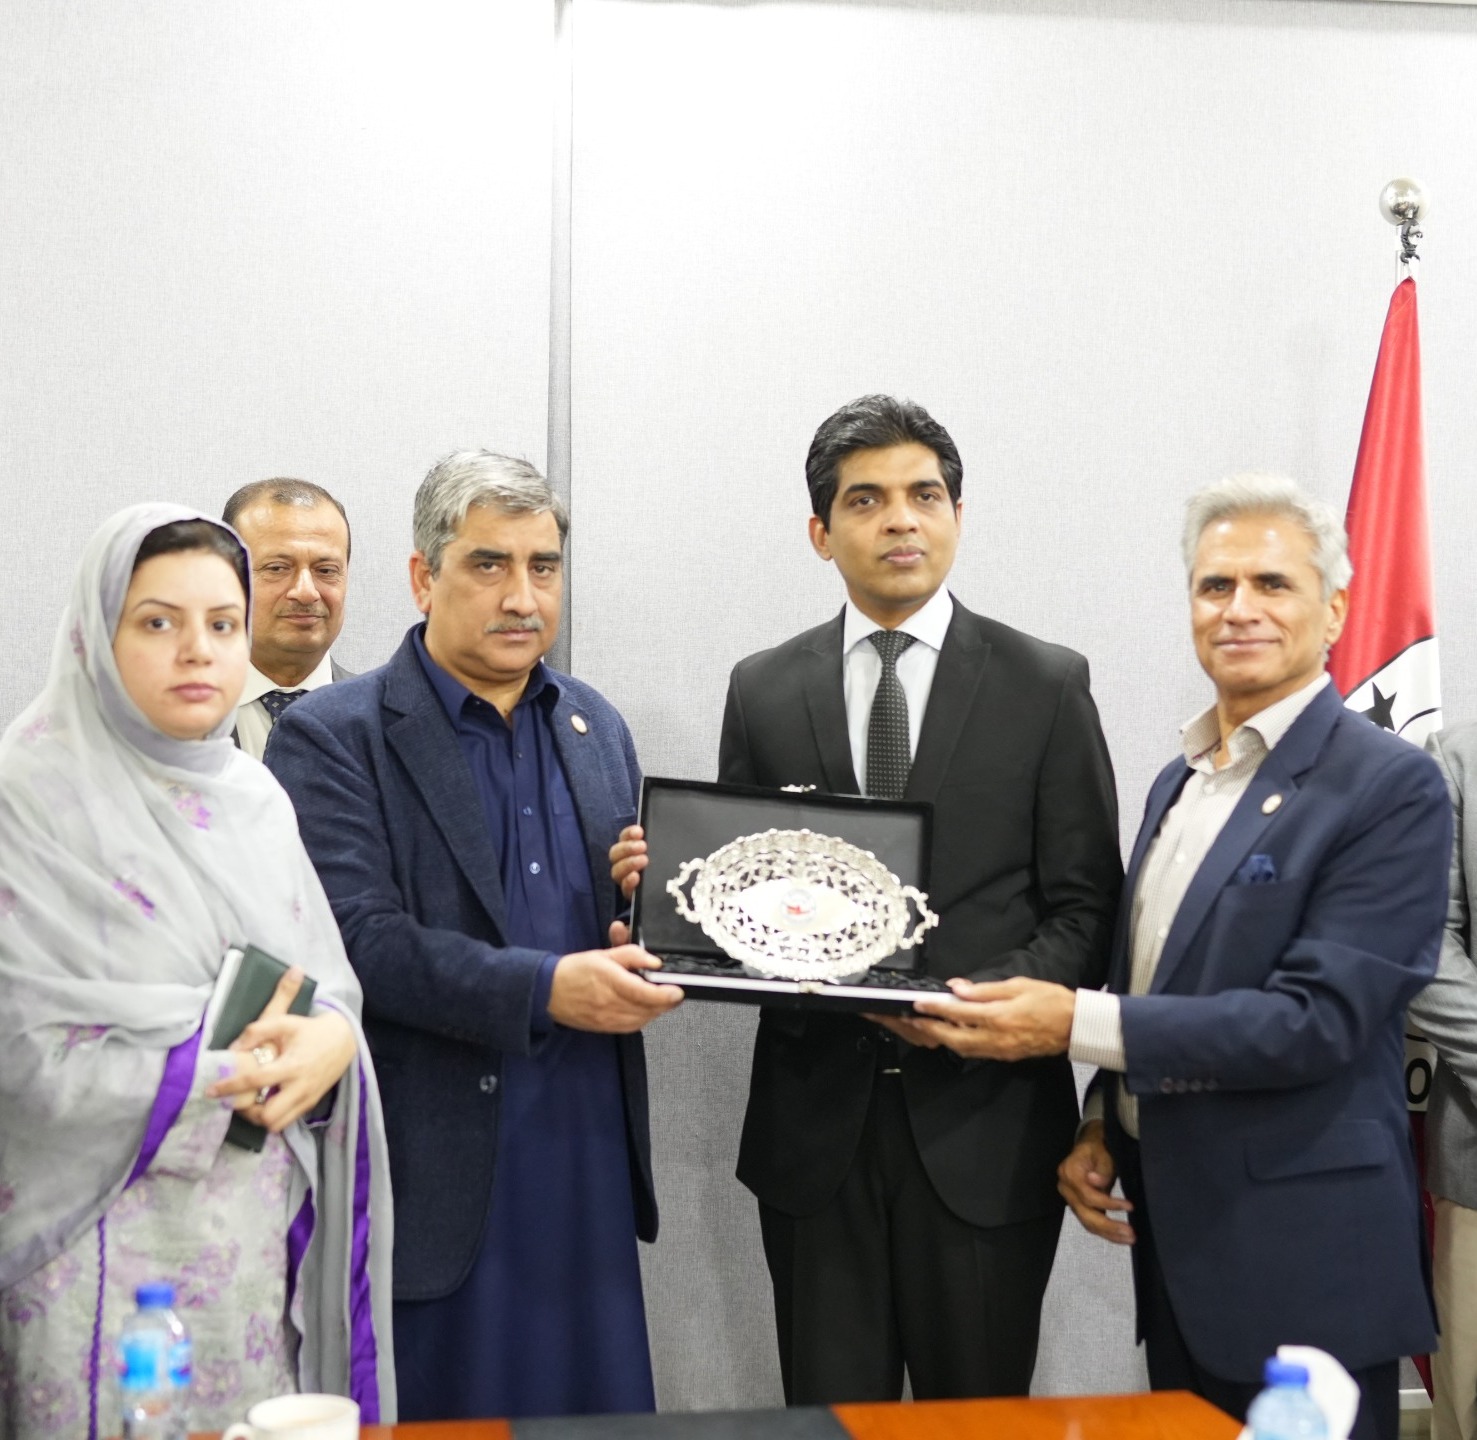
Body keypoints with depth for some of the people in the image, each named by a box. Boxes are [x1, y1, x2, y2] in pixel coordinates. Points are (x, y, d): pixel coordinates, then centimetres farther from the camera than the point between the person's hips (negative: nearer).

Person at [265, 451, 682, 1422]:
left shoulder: (597, 727, 11)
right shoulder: (333, 737, -6)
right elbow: (359, 938, -16)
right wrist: (542, 988, -24)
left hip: (589, 1151, 5)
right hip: (439, 1164, -5)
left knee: (602, 1410, 14)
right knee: (444, 1410, 9)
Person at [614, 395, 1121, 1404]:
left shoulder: (1046, 685, 1)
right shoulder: (763, 690, 7)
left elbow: (1086, 905, -1)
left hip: (982, 1121, -1)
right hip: (816, 1120, 2)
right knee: (829, 1414, 13)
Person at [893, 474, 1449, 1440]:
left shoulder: (1391, 788, -13)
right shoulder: (1179, 780, 11)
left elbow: (1320, 1018, -21)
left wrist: (1078, 1023, -24)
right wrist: (1106, 1126, 3)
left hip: (1301, 1256, -7)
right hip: (1174, 1229, 7)